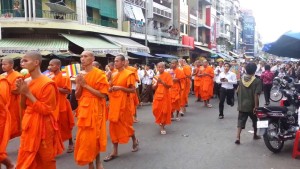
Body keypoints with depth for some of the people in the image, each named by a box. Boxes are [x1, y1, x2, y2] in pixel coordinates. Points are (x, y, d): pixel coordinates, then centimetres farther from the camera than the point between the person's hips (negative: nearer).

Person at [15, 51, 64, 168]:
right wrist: (22, 92, -5)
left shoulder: (47, 84, -16)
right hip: (29, 126, 7)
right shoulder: (27, 82, 7)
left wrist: (28, 93, -18)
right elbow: (24, 107, 14)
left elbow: (45, 110, -17)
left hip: (43, 127, -7)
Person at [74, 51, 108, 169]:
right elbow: (77, 96, 11)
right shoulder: (80, 75, 8)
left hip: (95, 108, -5)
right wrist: (79, 85, -9)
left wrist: (86, 85, -17)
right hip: (83, 108, 5)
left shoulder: (99, 74, -9)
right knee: (84, 137, 7)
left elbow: (103, 95, -16)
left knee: (94, 136, 2)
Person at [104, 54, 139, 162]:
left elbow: (133, 90, -14)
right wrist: (110, 88, -2)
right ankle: (115, 152, 11)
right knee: (114, 126, 4)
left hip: (124, 103, -6)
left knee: (126, 124, 7)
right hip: (114, 103, 6)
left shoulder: (129, 74, -10)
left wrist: (120, 88, -24)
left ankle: (135, 140, 37)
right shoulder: (114, 75, 11)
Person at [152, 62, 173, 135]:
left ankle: (162, 126, 11)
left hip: (165, 96, -4)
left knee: (164, 111, -1)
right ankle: (160, 122, 32)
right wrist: (157, 83, -12)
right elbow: (154, 88, 7)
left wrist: (162, 82, -22)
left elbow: (169, 86, -12)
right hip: (157, 96, 4)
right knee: (156, 110, 5)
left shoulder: (167, 75, -7)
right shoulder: (156, 76, 7)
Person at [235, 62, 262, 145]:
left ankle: (238, 137, -9)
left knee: (241, 121, 3)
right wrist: (256, 106, -16)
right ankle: (255, 135, 36)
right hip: (252, 106, -3)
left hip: (242, 105, 3)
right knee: (255, 120, 20)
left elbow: (238, 91, 7)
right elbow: (256, 95, -19)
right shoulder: (257, 81, -13)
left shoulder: (242, 79, 1)